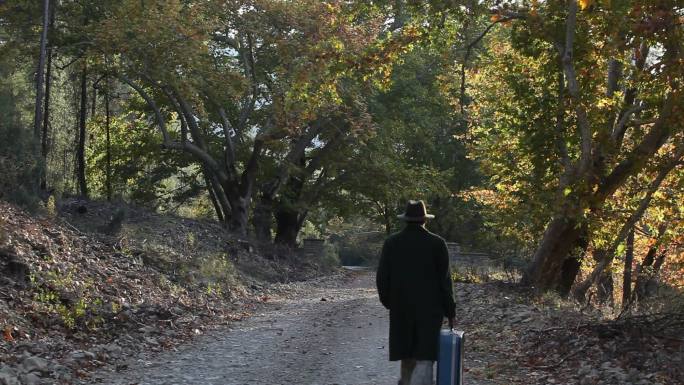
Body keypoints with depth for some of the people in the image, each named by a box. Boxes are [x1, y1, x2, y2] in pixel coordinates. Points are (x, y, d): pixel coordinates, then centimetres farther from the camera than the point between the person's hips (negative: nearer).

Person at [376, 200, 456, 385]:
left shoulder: (391, 242, 0)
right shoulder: (437, 243, -6)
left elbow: (381, 277, 0)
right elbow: (445, 280, -5)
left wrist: (388, 301, 15)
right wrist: (450, 312, 2)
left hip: (401, 308, 3)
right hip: (429, 308, -3)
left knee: (407, 354, 17)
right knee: (424, 358, -4)